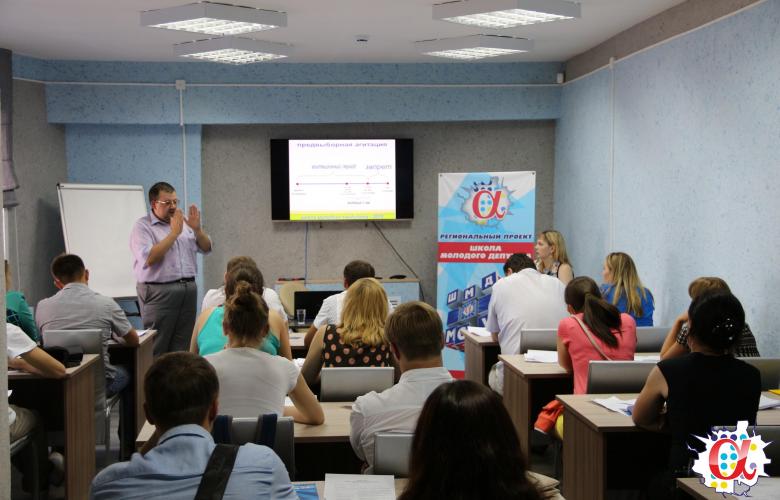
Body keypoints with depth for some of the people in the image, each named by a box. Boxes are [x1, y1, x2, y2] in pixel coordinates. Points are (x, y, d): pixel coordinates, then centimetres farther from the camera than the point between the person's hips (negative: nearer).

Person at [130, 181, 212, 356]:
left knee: (182, 347, 5)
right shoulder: (142, 226, -3)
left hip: (188, 289, 5)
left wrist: (197, 229, -5)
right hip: (159, 292, -5)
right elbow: (148, 259, -18)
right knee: (157, 349, -5)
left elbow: (206, 248, 14)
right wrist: (174, 233, -16)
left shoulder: (183, 222, 14)